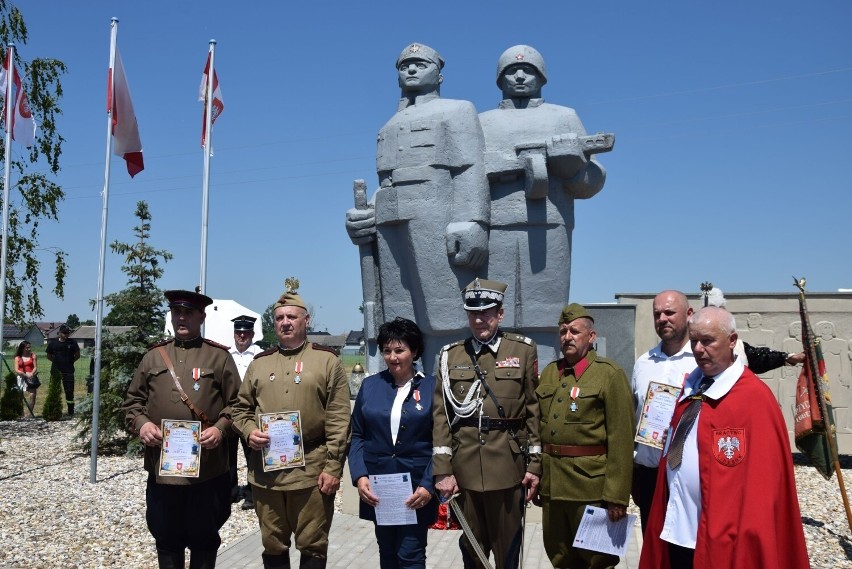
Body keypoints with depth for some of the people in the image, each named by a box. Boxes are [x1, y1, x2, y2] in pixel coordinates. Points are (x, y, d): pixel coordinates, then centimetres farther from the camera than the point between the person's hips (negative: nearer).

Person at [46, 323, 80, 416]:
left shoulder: (72, 343, 1)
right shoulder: (53, 343, 4)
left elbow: (77, 355, 9)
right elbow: (48, 355, 15)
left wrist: (70, 361, 5)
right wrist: (56, 361, 8)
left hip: (68, 371, -1)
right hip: (55, 371, 1)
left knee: (69, 391, 1)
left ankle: (71, 411, 7)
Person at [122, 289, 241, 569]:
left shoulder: (219, 356, 2)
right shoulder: (153, 356, 9)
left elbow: (236, 403, 1)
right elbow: (133, 401, 12)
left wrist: (220, 428, -15)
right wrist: (141, 423, -7)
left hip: (208, 467, -2)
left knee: (204, 538, 9)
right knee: (166, 538, 13)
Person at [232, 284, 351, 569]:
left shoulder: (327, 360, 0)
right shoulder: (259, 363, 11)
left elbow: (339, 420, -5)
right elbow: (241, 408, 17)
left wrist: (333, 467, -10)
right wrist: (249, 431, -5)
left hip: (311, 470, -3)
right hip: (265, 470, 4)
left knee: (312, 545, 7)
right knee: (273, 545, 15)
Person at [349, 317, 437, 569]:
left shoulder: (431, 387, -4)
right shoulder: (370, 385, 4)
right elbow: (357, 436, 6)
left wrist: (429, 485, -13)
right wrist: (359, 475, -7)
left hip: (416, 487, -3)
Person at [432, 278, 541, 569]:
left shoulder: (523, 350, 1)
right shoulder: (450, 355, 5)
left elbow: (534, 410, 1)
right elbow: (441, 415, 1)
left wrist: (535, 464, -2)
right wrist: (442, 470, -5)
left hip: (508, 467, -1)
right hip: (464, 468, 2)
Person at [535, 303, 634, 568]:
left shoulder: (610, 374, -8)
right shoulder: (549, 373, 12)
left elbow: (621, 440, -13)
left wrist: (616, 495, -17)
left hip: (591, 487, -6)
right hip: (551, 484, 6)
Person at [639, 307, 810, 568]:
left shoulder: (755, 397, -13)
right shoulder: (691, 387, 10)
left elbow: (763, 482, -14)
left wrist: (749, 536, -13)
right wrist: (667, 521, 10)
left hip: (721, 537, -7)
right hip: (675, 529, 7)